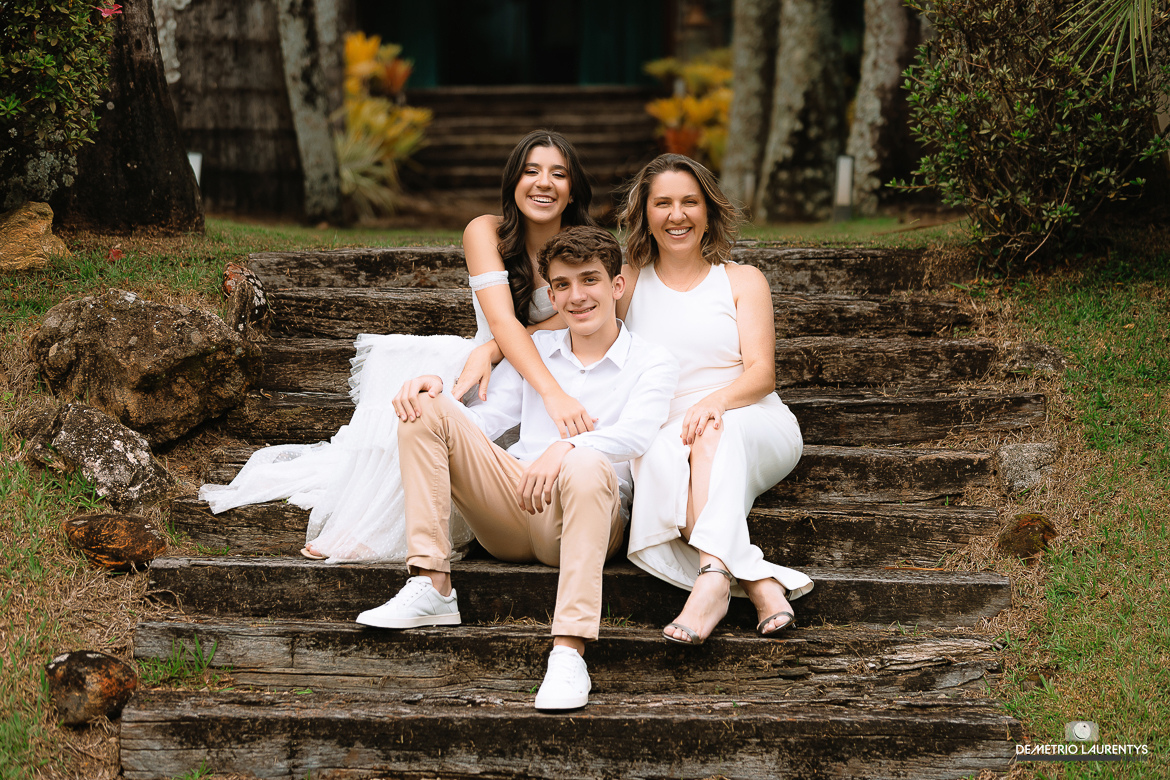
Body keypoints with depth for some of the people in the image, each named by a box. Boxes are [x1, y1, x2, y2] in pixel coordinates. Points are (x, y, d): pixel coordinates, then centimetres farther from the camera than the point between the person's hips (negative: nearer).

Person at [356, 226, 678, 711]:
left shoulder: (651, 363, 8)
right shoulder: (534, 350, 23)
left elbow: (635, 433, -12)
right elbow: (486, 420, 15)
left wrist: (568, 446, -32)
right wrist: (438, 392, -7)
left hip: (590, 515, -4)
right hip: (509, 517, 4)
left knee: (587, 465, -39)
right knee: (426, 410, -10)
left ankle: (569, 653, -48)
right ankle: (431, 586, -22)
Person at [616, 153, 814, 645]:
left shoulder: (743, 281, 13)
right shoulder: (628, 285, 16)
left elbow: (761, 373, -1)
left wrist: (717, 400, -22)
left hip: (757, 429, 0)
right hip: (667, 433, 0)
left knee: (714, 432, -37)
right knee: (658, 451, -37)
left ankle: (713, 574, -57)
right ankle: (759, 582, -49)